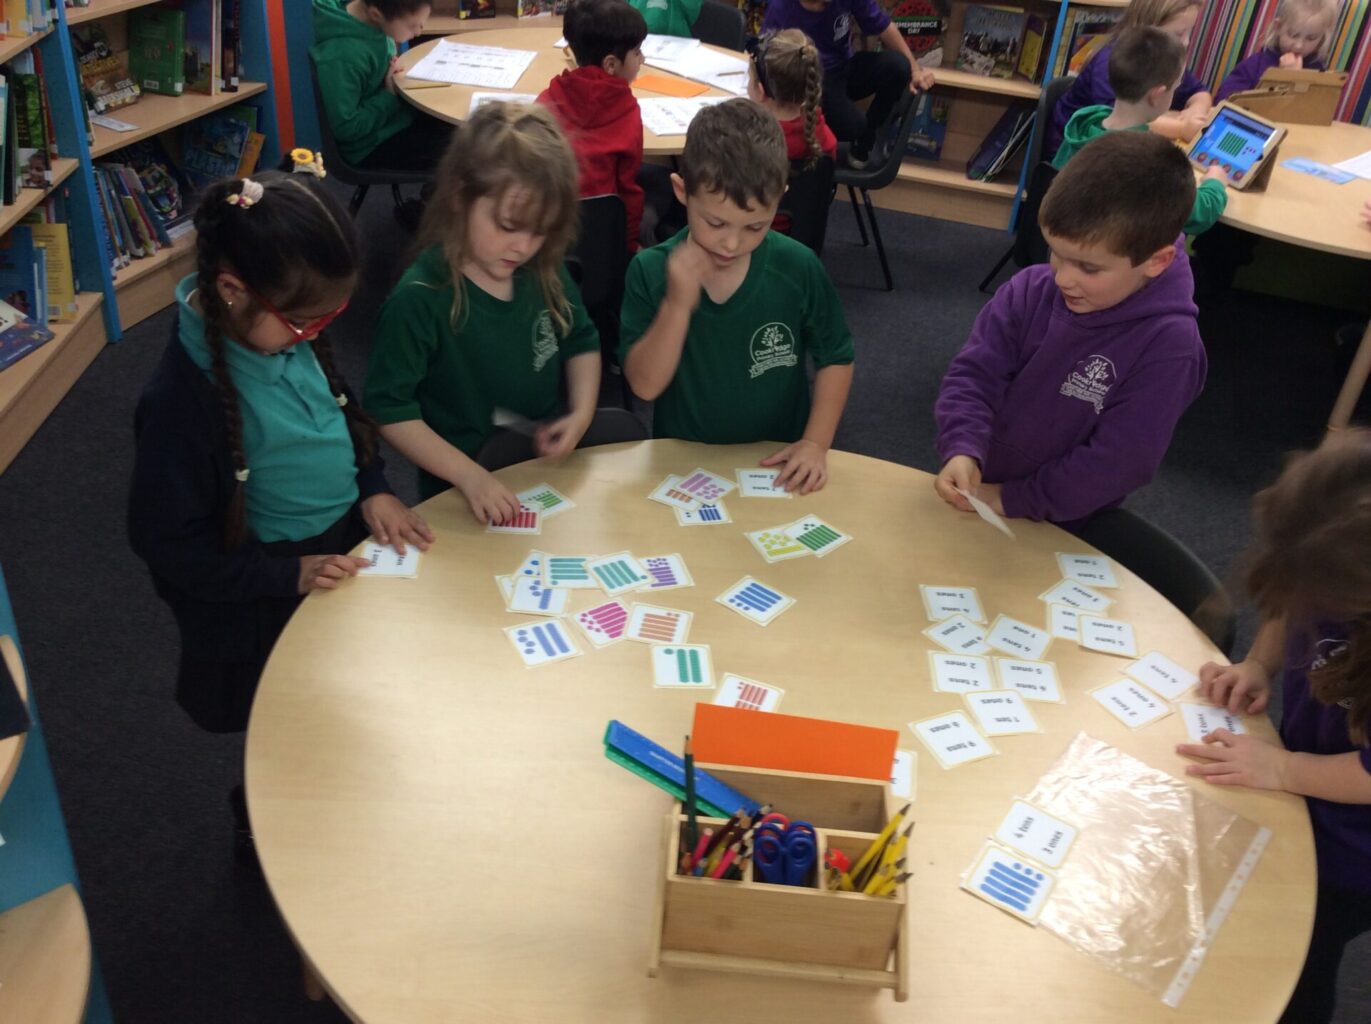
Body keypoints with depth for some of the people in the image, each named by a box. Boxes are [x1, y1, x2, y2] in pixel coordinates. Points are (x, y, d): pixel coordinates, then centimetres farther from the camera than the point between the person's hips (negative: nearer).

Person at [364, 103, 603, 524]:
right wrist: (470, 475, -22)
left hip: (551, 468, 5)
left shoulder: (544, 272, -4)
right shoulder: (419, 300, -20)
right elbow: (390, 411, -15)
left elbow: (581, 342, 13)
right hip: (463, 494, -5)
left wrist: (581, 414, -3)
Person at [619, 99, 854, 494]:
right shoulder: (650, 270, -9)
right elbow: (645, 384, -12)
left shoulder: (798, 268, -9)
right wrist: (678, 304, -24)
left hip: (776, 464, 0)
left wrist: (816, 442, -7)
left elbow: (835, 359, 3)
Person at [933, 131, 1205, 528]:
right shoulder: (1031, 290, -7)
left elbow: (1120, 462, -18)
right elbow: (974, 373, -5)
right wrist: (962, 451, -23)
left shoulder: (1167, 344, -18)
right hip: (969, 497, 3)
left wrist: (1013, 500, -16)